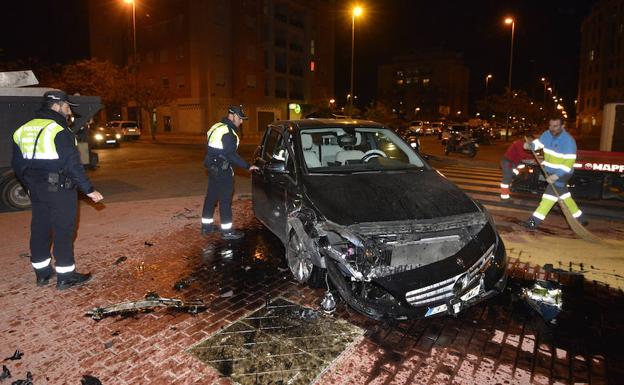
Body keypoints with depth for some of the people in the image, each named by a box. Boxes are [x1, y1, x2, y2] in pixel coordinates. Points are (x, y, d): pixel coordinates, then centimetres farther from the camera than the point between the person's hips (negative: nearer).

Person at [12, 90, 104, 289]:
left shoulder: (24, 130, 10)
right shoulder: (59, 131, -15)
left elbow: (17, 164, 15)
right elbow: (73, 164, -20)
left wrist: (32, 186, 24)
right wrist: (89, 189, -16)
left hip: (37, 189, 8)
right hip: (60, 189, -8)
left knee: (40, 229, 15)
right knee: (64, 231, 0)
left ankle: (42, 273, 27)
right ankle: (65, 276, 7)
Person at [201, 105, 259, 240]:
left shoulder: (217, 127, 13)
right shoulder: (228, 131, -18)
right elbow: (231, 154, -23)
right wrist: (248, 166, -20)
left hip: (213, 167, 10)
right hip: (222, 170, -10)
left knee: (211, 196, 16)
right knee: (225, 200, -3)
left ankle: (206, 226, 27)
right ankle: (227, 231, 4)